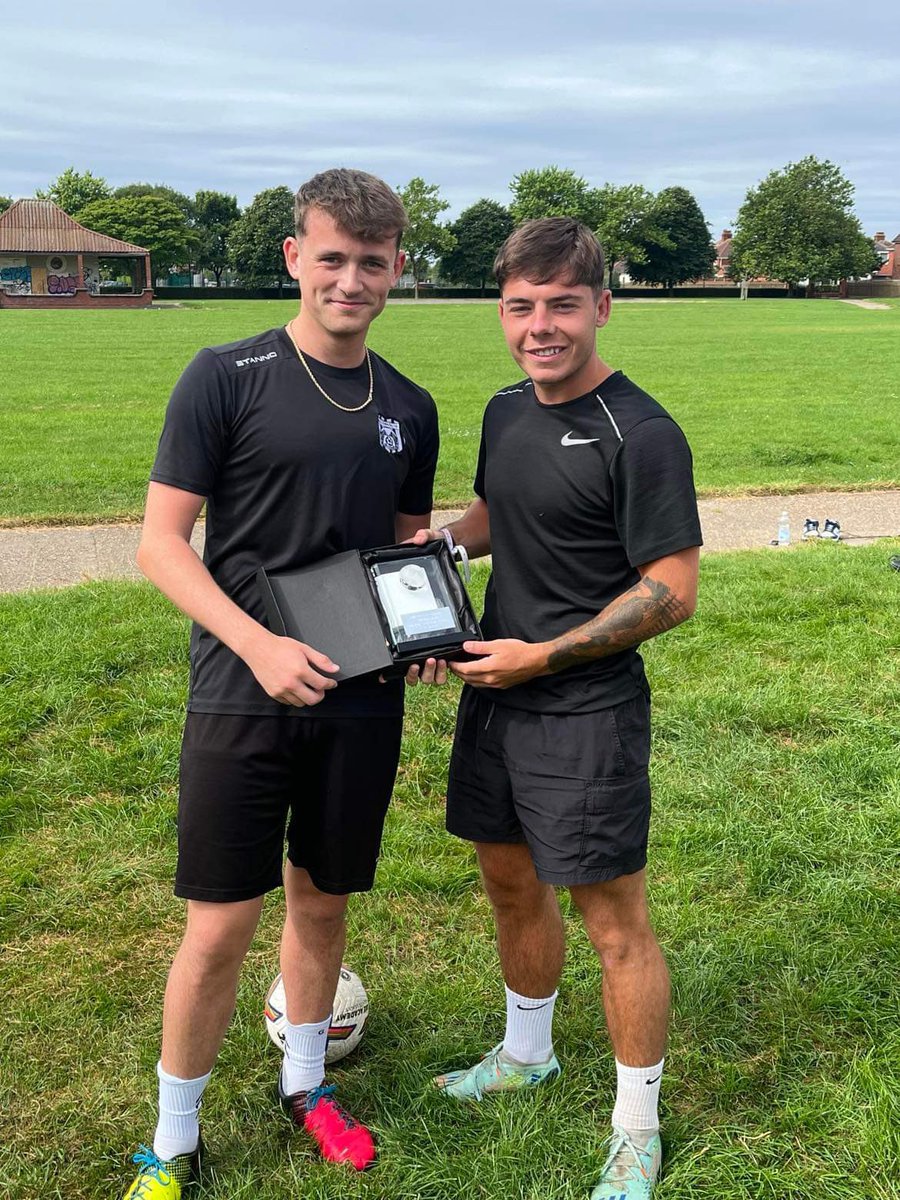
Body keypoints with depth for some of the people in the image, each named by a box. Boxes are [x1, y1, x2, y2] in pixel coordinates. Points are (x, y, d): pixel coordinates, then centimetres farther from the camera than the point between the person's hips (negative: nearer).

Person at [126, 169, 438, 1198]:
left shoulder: (408, 410, 8)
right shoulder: (228, 378, -7)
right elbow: (161, 543, -9)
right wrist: (259, 645, -21)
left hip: (361, 700, 4)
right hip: (243, 693, -4)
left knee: (321, 901, 17)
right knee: (221, 923, 1)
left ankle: (304, 1081, 39)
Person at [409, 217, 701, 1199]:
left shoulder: (641, 435, -17)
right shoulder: (507, 411, 7)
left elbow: (673, 592, -17)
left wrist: (543, 655, -16)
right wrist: (443, 537, 2)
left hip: (587, 713, -8)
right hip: (495, 691, 8)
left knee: (613, 924, 3)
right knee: (510, 881, 22)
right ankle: (526, 1054, 46)